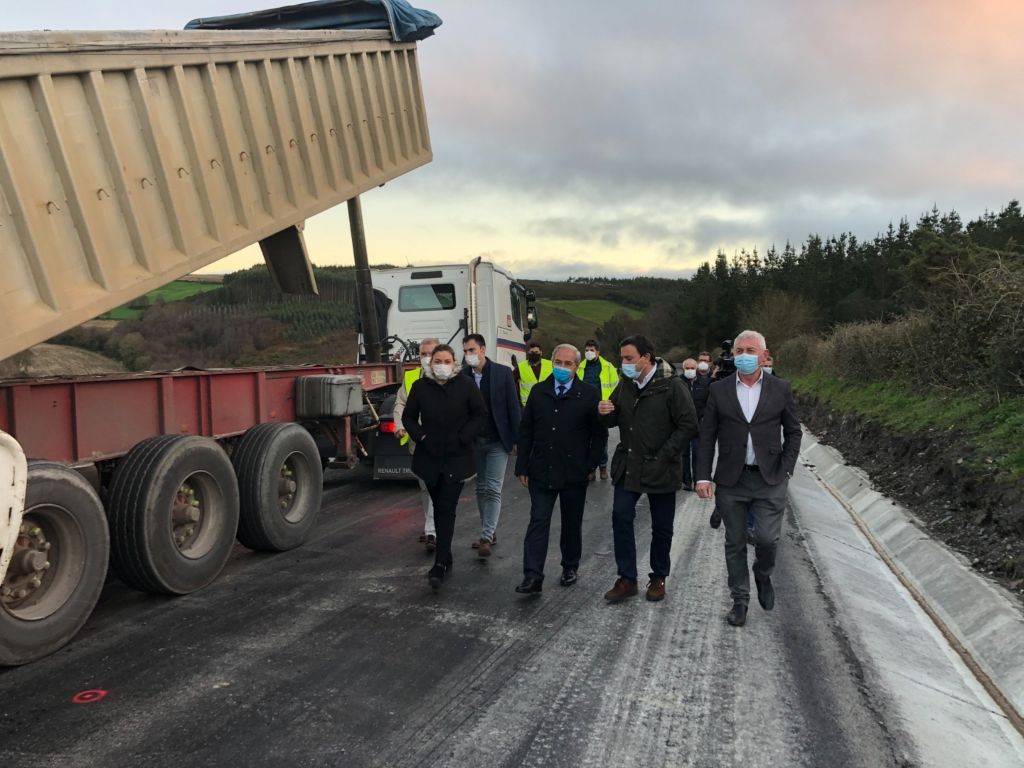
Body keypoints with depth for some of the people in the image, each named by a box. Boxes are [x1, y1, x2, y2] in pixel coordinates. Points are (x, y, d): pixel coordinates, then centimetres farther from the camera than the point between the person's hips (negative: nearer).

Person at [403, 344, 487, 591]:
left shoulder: (465, 385, -5)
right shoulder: (420, 387, 1)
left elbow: (480, 414, 0)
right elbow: (408, 417, 9)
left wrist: (463, 437, -8)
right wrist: (420, 437, -5)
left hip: (456, 458, -3)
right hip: (429, 457, 3)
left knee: (446, 510, -8)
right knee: (438, 508, 13)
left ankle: (440, 565, -8)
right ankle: (446, 558, 26)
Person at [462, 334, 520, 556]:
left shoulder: (503, 373, -5)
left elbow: (513, 407, -4)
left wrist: (517, 439, -7)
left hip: (497, 441, -3)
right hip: (473, 441, 3)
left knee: (493, 490, -5)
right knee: (481, 489, 12)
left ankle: (486, 538, -4)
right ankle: (490, 532, 24)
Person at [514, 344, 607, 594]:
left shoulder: (589, 395, -5)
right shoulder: (538, 392, 4)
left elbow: (600, 435, -1)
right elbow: (525, 431, 7)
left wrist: (588, 467, -6)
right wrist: (522, 467, 3)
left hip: (573, 475, -1)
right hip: (541, 472, 2)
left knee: (572, 524, 13)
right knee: (538, 522, -3)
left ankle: (570, 567, 30)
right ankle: (532, 577, -4)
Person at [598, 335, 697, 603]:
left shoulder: (671, 386, -13)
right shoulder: (625, 385, 5)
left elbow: (689, 425, -15)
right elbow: (615, 420, 15)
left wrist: (664, 456, -19)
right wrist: (605, 414, -9)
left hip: (660, 468, -4)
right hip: (627, 465, 5)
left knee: (662, 527, 8)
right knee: (621, 517, -2)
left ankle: (658, 578, 26)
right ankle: (627, 579, 8)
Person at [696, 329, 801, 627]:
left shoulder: (780, 389, 2)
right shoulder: (719, 390, 2)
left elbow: (793, 432, 7)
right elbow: (707, 435, 2)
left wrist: (786, 470, -3)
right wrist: (703, 476, -4)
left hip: (770, 480, -1)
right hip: (731, 480, 1)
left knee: (767, 538, -7)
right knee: (735, 544, 8)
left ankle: (763, 575, 27)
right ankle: (740, 599, 24)